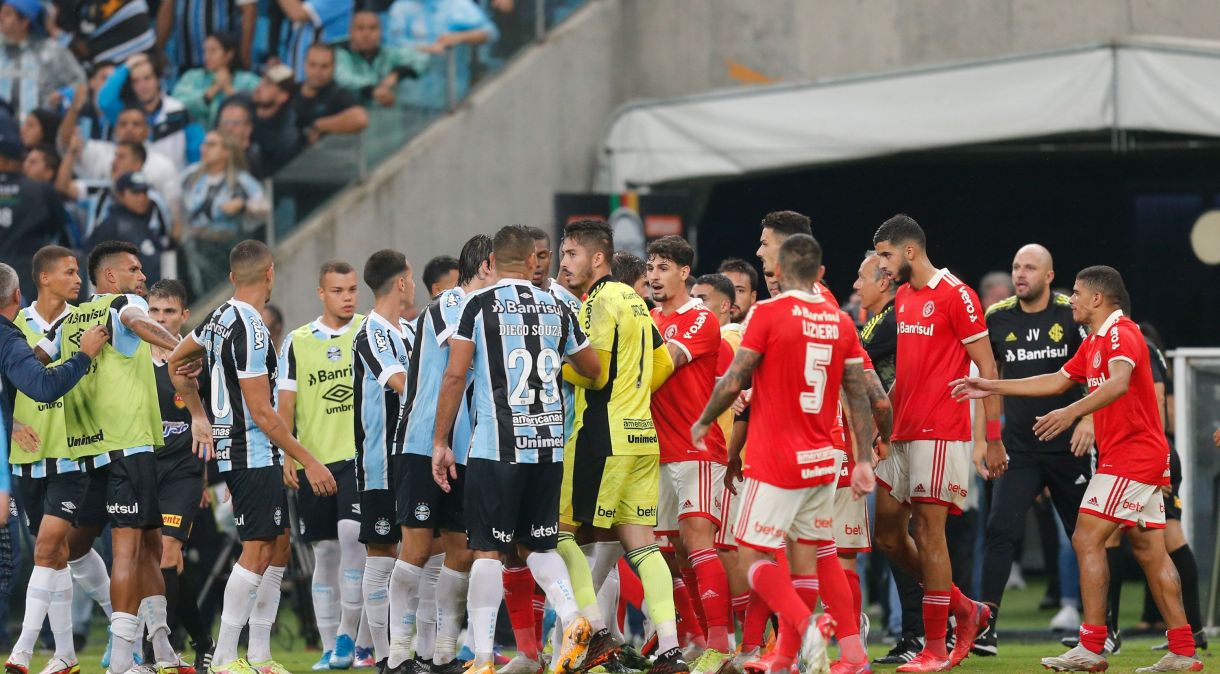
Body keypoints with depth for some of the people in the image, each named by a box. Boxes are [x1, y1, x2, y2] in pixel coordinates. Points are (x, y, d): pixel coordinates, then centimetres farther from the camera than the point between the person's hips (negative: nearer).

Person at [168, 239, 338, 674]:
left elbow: (177, 362, 23)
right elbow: (261, 412, -20)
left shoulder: (220, 317, 9)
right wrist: (309, 462, -16)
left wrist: (198, 416, 31)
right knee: (257, 551, -9)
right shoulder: (250, 329, -20)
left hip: (234, 448, 10)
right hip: (253, 455, -10)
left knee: (278, 545, 13)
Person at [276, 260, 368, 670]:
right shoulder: (297, 342, 7)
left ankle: (348, 635, -9)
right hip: (312, 460, 2)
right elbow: (285, 406, 7)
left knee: (351, 536, -18)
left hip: (359, 455, -2)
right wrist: (286, 456, -3)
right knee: (324, 553, 4)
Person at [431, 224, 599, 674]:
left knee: (488, 551, -1)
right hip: (549, 446, 4)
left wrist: (440, 442, -1)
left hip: (497, 447, -4)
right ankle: (572, 619, -6)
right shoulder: (557, 309, 10)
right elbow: (593, 370, 23)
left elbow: (455, 375, -7)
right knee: (537, 544, 17)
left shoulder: (479, 306, -3)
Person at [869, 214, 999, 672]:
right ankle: (966, 610, 21)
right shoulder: (902, 299, 15)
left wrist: (993, 438, -13)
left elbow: (987, 369, -10)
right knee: (889, 535, 8)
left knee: (928, 532, -7)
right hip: (903, 433, 9)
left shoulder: (956, 296, -10)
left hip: (941, 435, -9)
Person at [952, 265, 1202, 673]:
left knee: (1087, 539, -11)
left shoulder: (1121, 333, -14)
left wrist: (1073, 413, -45)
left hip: (1130, 455, -10)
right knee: (1150, 552, 8)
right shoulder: (1094, 342, 19)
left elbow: (1119, 383, -32)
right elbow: (1058, 381, 27)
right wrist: (993, 388, 27)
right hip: (1147, 456, 10)